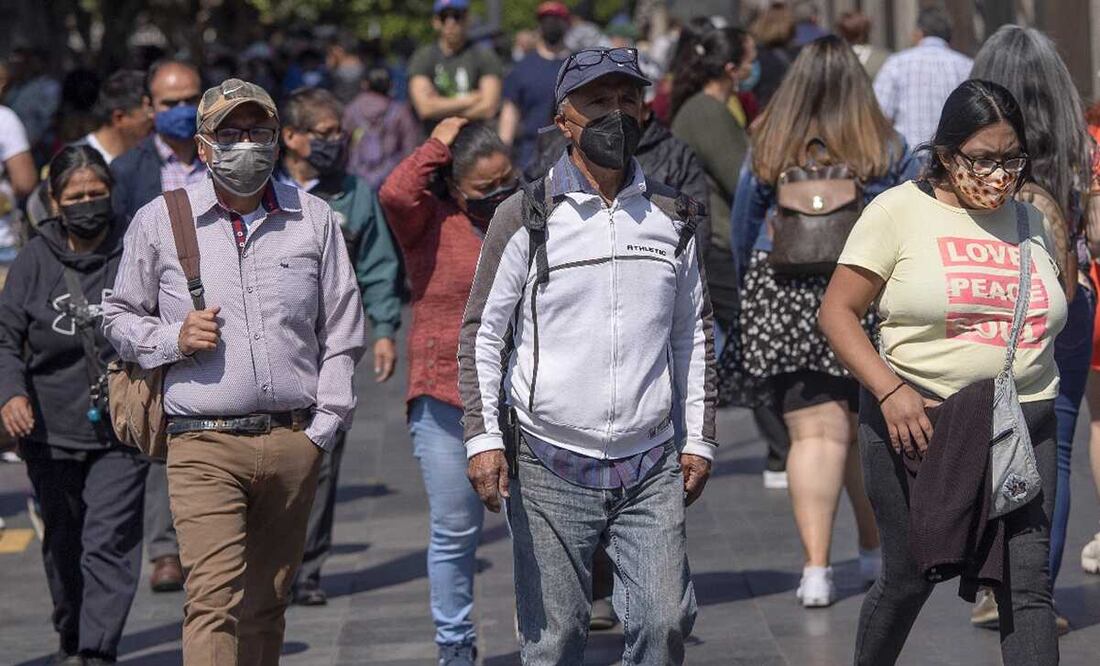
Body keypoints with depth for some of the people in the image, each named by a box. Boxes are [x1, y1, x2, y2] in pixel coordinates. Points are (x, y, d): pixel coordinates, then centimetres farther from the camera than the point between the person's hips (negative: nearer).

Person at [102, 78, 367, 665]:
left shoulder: (313, 219, 9)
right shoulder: (159, 221, 5)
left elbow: (342, 330, 12)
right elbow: (120, 317, 14)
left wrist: (323, 428, 4)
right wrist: (173, 340, -7)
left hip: (294, 442, 2)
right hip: (205, 443, -2)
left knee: (266, 606, 8)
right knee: (214, 598, -15)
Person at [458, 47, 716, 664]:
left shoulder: (672, 216, 10)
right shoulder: (527, 218, 0)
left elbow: (695, 333, 17)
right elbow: (482, 333, 1)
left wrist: (699, 438, 12)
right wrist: (483, 437, -8)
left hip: (651, 468, 3)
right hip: (550, 469, -3)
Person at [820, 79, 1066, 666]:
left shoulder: (1029, 222, 13)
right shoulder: (900, 211, -2)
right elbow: (837, 312, -5)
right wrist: (890, 391, -17)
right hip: (918, 420, -3)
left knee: (1028, 584, -6)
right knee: (909, 578, 6)